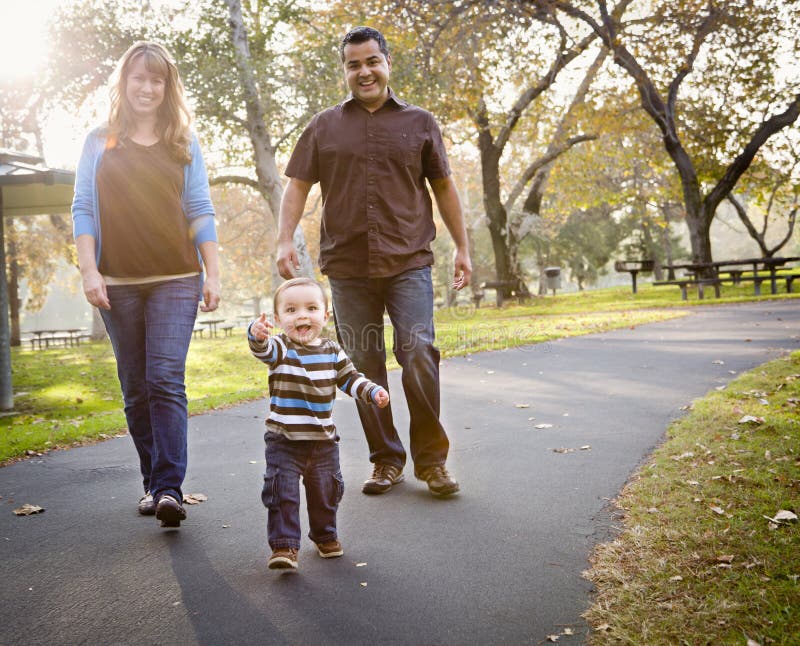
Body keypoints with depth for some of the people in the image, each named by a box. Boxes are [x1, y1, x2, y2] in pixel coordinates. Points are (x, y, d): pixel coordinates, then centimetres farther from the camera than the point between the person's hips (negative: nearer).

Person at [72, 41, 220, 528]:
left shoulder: (184, 144, 9)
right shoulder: (100, 142, 9)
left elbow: (200, 212, 7)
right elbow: (83, 209, 6)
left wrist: (213, 274, 0)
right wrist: (89, 270, -5)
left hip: (175, 279, -1)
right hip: (118, 283, 2)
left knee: (166, 380, -13)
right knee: (135, 388, 6)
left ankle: (170, 488, -13)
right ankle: (153, 483, 15)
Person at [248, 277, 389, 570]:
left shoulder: (332, 351, 1)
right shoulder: (280, 348, -12)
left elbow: (350, 379, 11)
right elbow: (263, 349, -34)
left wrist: (373, 392, -6)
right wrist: (257, 334, -57)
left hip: (323, 439, 4)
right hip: (284, 439, -4)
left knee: (326, 491, 17)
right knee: (282, 491, -9)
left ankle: (325, 535, 39)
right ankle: (284, 545, 3)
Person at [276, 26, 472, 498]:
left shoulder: (419, 123, 11)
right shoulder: (325, 126, 12)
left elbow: (444, 188, 14)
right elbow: (298, 185, 10)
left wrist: (463, 248, 11)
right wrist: (286, 240, -4)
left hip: (408, 263, -1)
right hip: (347, 267, 2)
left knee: (419, 355, -13)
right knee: (365, 366, 4)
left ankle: (431, 458, 2)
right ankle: (387, 460, 16)